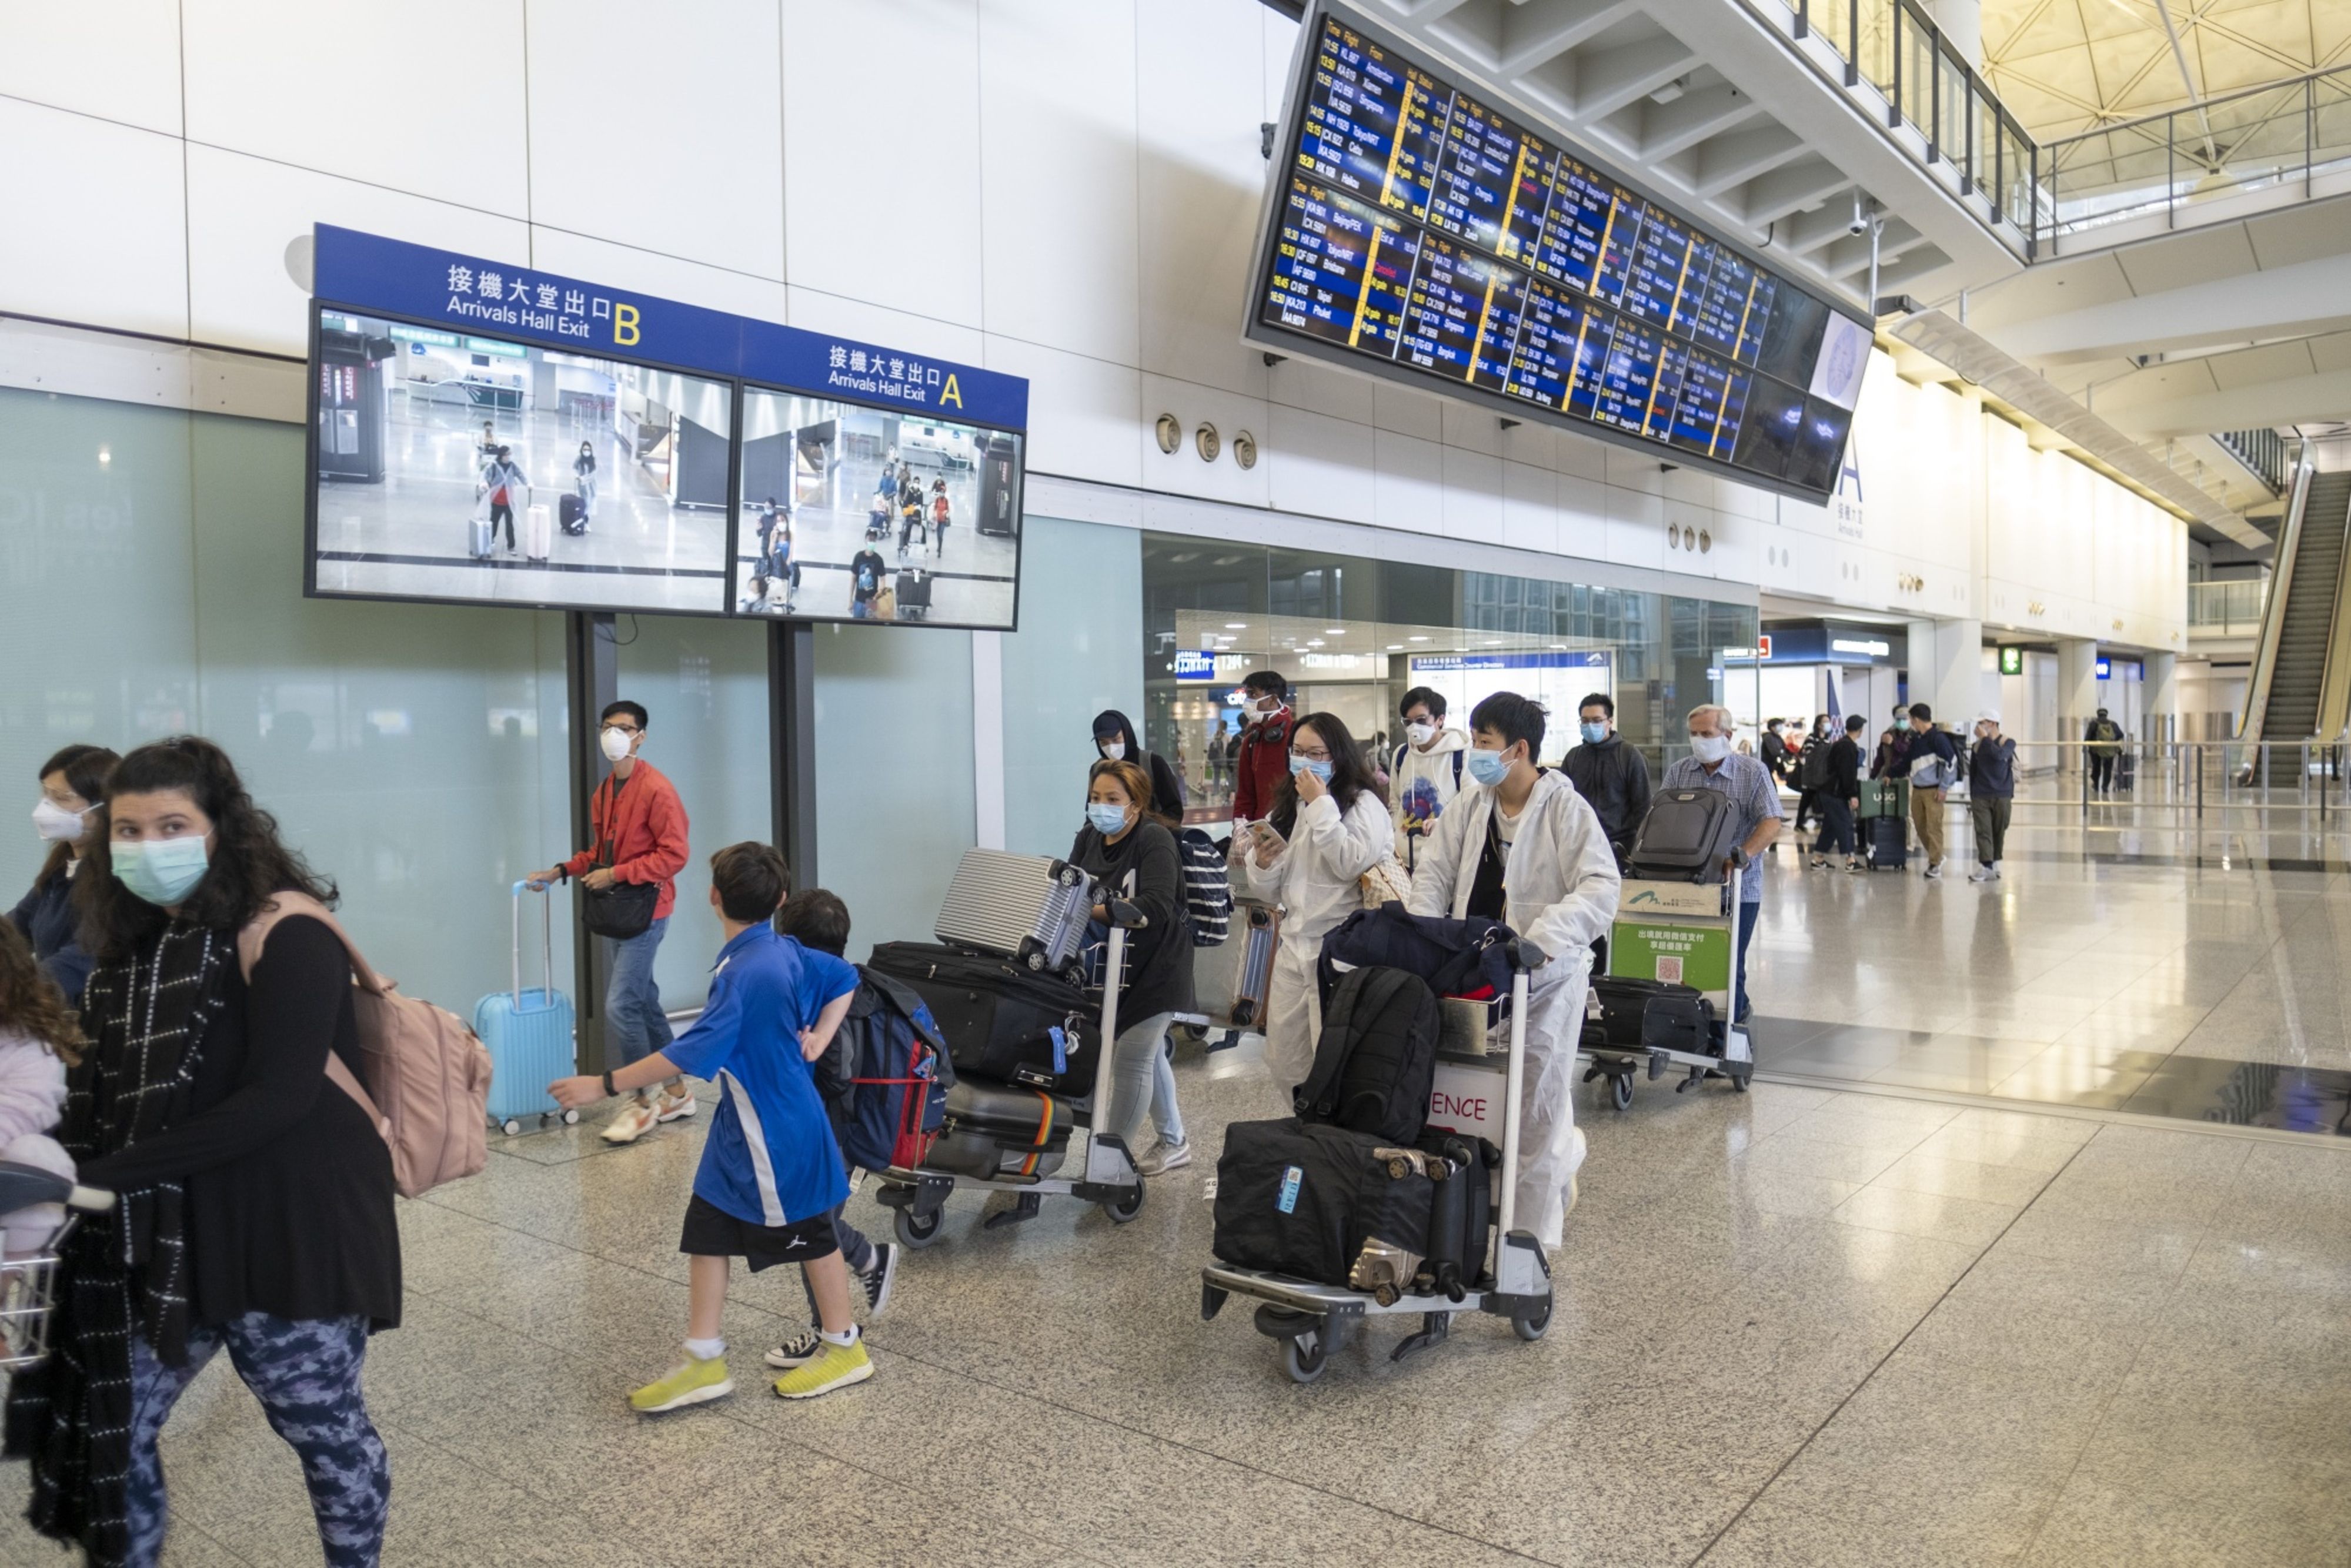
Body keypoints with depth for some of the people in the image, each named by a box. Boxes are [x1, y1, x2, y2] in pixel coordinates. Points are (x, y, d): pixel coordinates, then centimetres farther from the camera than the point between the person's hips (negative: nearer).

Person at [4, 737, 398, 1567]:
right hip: (163, 1236, 7)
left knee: (324, 1431, 10)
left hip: (291, 1230, -6)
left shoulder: (285, 934, -15)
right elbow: (104, 1093, 10)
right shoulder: (134, 946, 8)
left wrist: (104, 1174, -22)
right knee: (104, 1429, 12)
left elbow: (279, 1098, -22)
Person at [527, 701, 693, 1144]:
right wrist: (561, 871, 8)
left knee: (620, 1006, -10)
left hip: (646, 911, -8)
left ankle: (641, 1104, 3)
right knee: (644, 1002, 13)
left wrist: (616, 875, -19)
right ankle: (677, 1092, 24)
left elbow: (674, 855, -18)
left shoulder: (657, 790, -14)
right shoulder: (602, 792, 11)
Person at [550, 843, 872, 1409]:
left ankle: (845, 1350, 27)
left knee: (810, 1236, 9)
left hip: (776, 1135, -9)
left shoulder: (745, 973, -26)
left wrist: (605, 1085, -27)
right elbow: (845, 979, 15)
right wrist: (817, 1041, 8)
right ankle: (704, 1363, 21)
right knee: (707, 1234, 12)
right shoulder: (787, 953, 0)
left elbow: (692, 1052, -31)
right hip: (742, 1130, 9)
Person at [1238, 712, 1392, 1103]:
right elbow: (1269, 893, 17)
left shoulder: (1363, 803, -3)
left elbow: (1354, 864, -22)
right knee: (1285, 1067, 11)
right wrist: (1262, 863, -5)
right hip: (1294, 947, 6)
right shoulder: (1285, 809, 14)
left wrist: (1320, 805, -16)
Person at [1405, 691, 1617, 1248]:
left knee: (1538, 1109, 5)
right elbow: (1435, 873, 5)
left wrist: (1542, 940, -31)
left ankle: (1534, 1238, 24)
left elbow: (1601, 887, -19)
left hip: (1544, 978, -5)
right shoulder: (1471, 802, 5)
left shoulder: (1566, 807, -11)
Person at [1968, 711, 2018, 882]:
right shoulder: (1977, 746, 7)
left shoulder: (2008, 743, -2)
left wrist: (1985, 738, -20)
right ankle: (1986, 867, -15)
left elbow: (1999, 755, -26)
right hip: (1980, 797, 2)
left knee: (1999, 832, 8)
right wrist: (1972, 798, 13)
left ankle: (1995, 863, 23)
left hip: (2002, 797, -2)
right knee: (1983, 832, -10)